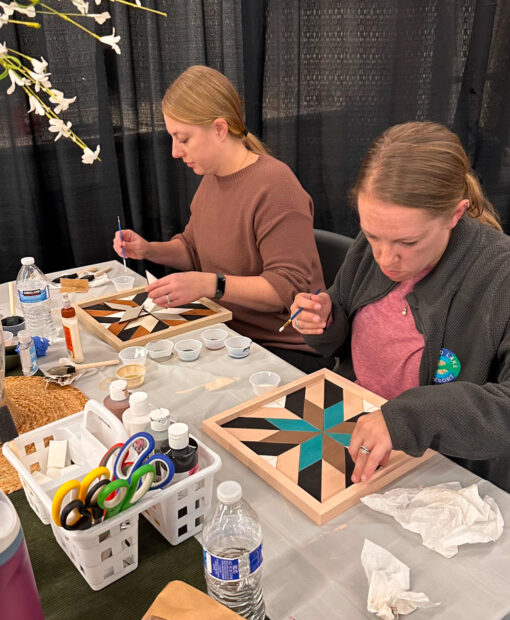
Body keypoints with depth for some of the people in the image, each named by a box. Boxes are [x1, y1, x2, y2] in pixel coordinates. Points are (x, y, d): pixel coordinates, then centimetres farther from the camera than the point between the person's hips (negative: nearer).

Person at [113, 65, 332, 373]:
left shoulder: (274, 185, -19)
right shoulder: (211, 178, 9)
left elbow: (290, 287, -24)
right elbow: (193, 249, 23)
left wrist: (211, 285, -33)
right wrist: (149, 249, 5)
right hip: (230, 333, 8)